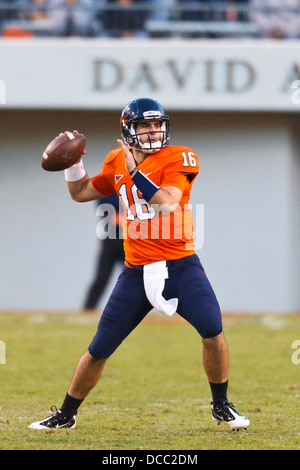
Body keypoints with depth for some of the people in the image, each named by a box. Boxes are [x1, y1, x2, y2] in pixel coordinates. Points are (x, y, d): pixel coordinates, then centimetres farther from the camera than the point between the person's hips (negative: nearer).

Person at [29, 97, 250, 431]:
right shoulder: (117, 164, 9)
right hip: (137, 272, 3)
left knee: (213, 332, -21)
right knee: (99, 350, 5)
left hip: (180, 266, -3)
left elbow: (168, 204, -22)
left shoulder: (176, 159, -6)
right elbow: (80, 193, 24)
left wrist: (135, 172, -24)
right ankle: (66, 415, 23)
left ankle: (221, 407, 2)